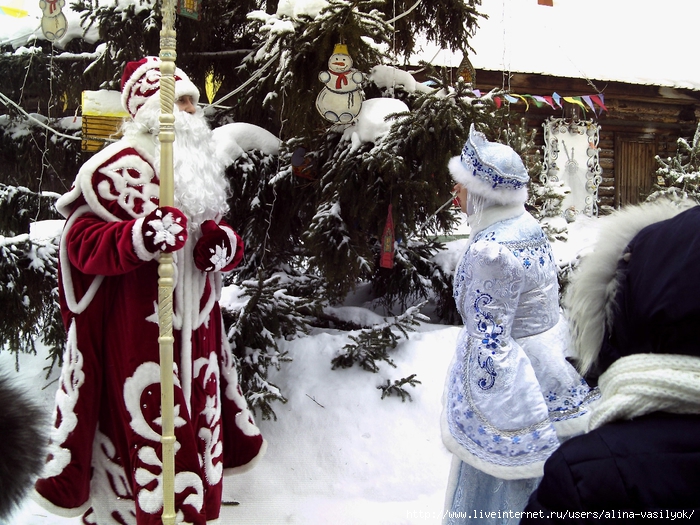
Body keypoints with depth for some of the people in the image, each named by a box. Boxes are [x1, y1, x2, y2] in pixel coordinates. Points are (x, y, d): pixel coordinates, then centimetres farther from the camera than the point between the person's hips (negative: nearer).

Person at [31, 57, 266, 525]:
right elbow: (81, 241, -18)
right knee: (148, 434, -5)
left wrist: (226, 243, -3)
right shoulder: (121, 166, -11)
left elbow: (215, 232, 22)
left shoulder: (197, 168, 17)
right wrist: (139, 236, -35)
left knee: (193, 430, 15)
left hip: (194, 333, 8)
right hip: (138, 334, -8)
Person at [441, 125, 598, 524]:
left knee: (497, 476, 10)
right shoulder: (528, 226, 1)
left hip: (510, 378, -9)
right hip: (545, 356, 9)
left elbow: (490, 342, -25)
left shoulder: (491, 250, -27)